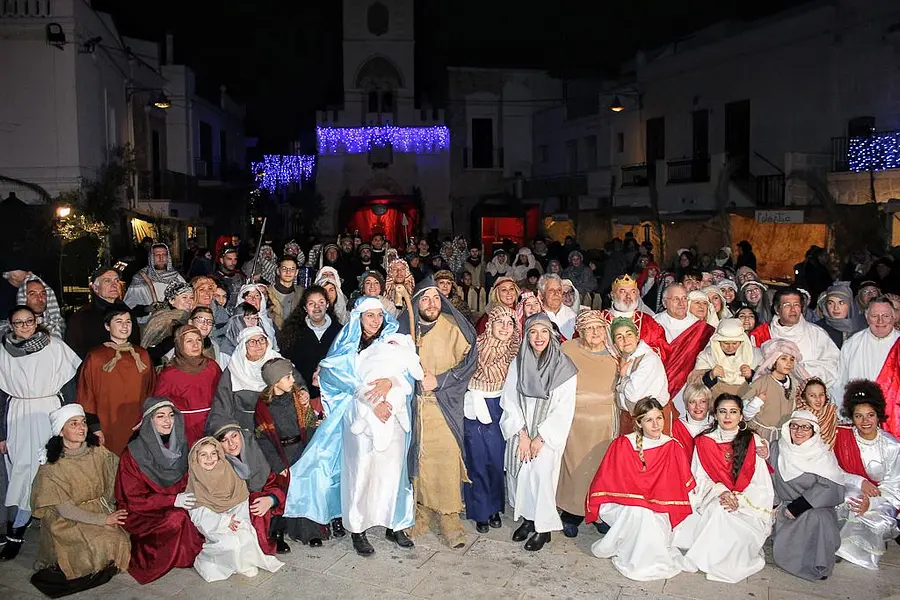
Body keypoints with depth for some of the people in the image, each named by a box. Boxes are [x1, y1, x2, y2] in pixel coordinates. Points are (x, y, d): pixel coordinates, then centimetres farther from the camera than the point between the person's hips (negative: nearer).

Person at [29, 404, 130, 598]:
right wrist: (102, 519, -20)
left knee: (122, 542, -22)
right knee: (101, 545, -26)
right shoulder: (52, 467, -12)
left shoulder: (97, 452, -1)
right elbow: (65, 510, -15)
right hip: (68, 522, -4)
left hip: (100, 509, 4)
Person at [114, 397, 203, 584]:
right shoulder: (133, 454, -15)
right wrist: (173, 500, -24)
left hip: (175, 506, 5)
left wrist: (188, 498, -13)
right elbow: (134, 499, -14)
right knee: (177, 518, -30)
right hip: (139, 514, -5)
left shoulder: (179, 446, 0)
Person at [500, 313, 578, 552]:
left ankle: (543, 527, 9)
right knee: (520, 474, 2)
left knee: (541, 476, -9)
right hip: (520, 433, 3)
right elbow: (509, 400, 1)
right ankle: (527, 518, 22)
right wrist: (522, 434, -6)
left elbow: (564, 409, -8)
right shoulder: (518, 363, 1)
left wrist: (540, 437, -10)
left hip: (547, 436, -3)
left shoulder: (564, 367, -8)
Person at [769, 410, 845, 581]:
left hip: (817, 509, -2)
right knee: (781, 552, -20)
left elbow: (828, 487, -14)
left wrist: (798, 506, -20)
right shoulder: (777, 449, 6)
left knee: (817, 518, -35)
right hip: (786, 508, 2)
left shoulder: (823, 453, -2)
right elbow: (771, 481, 8)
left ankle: (820, 566, -17)